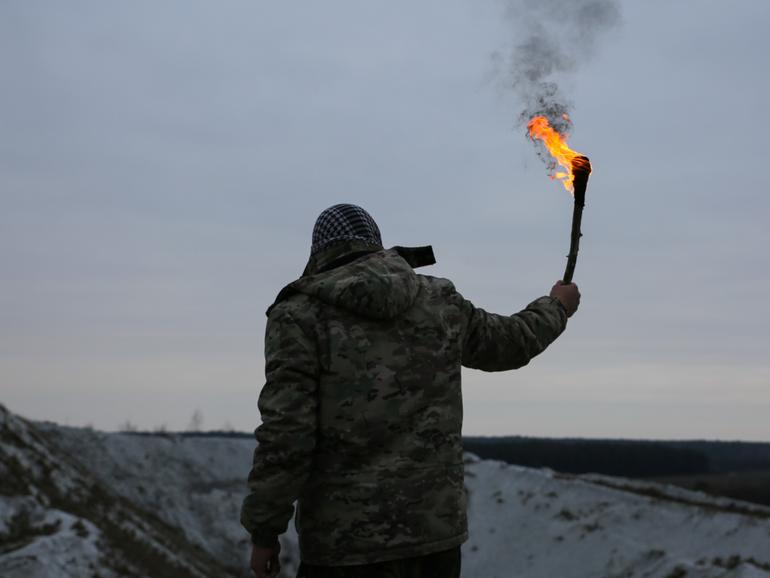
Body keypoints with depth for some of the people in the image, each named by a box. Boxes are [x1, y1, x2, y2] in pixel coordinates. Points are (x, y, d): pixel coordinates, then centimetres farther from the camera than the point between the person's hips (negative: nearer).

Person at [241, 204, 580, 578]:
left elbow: (286, 434, -13)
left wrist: (264, 531, -4)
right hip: (435, 531, 4)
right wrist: (555, 307, 45)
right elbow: (511, 341, 24)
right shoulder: (439, 304, 8)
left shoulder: (301, 316, -5)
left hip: (345, 542, -4)